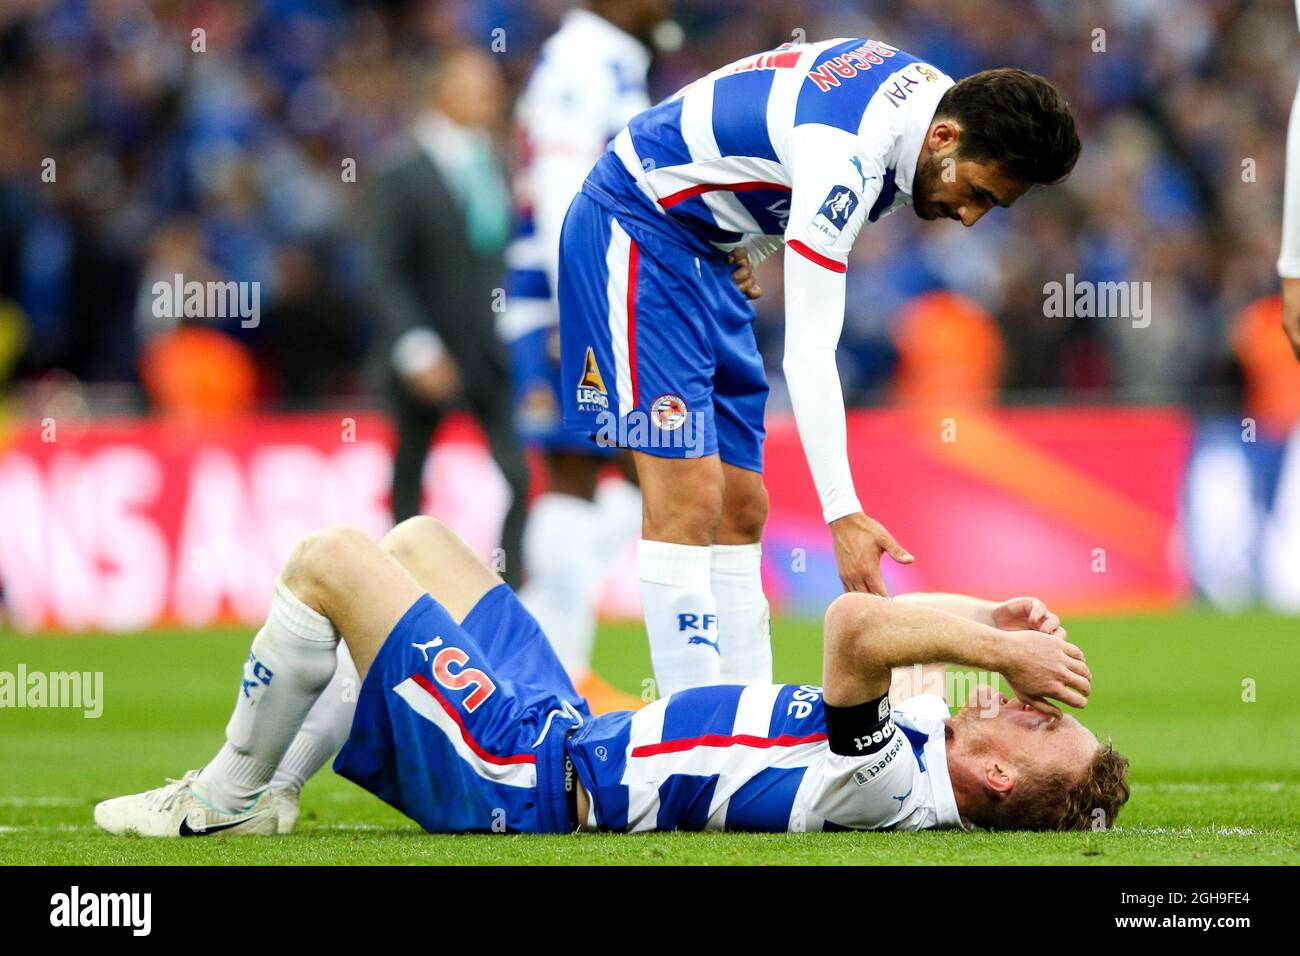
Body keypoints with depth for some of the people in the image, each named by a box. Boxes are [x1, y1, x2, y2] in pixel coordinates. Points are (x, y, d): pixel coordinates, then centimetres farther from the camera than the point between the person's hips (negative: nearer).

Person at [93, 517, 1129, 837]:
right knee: (417, 537, 22)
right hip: (568, 729, 9)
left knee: (328, 559, -4)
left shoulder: (890, 785, -31)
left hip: (519, 777, -9)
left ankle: (224, 799, 14)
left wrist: (996, 642, -36)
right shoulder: (924, 737, -4)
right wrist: (995, 621, -3)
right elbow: (887, 627, 15)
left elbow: (857, 627, -47)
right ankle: (246, 786, 29)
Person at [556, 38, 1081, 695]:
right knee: (689, 498, -18)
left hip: (705, 246, 10)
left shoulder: (931, 94, -4)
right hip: (636, 226, -10)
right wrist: (844, 515, -36)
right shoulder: (845, 159, -32)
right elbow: (808, 354, -32)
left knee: (741, 511, 4)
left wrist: (748, 245, 7)